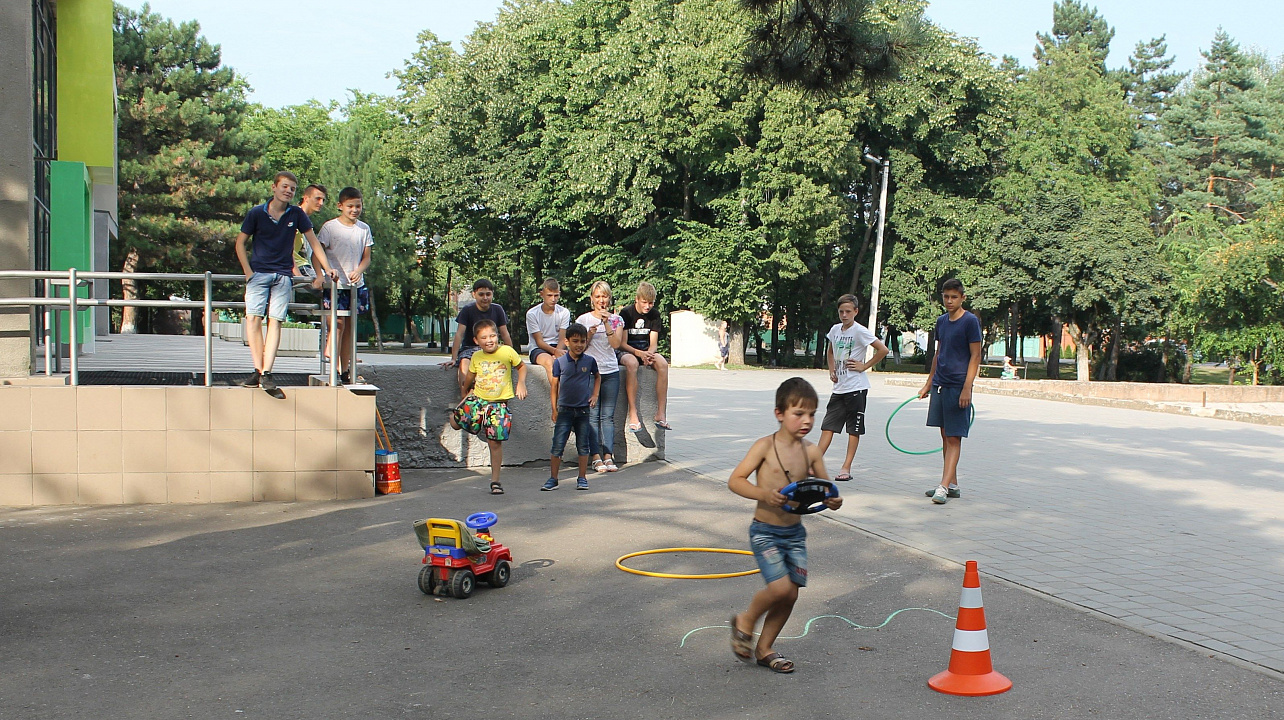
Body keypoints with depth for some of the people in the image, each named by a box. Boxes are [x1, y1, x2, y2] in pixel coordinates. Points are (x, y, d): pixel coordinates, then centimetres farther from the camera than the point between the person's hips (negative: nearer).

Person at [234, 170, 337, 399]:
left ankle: (266, 374, -13)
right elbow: (240, 243, 7)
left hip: (283, 275, 0)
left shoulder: (296, 214, 4)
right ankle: (258, 370, -12)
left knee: (275, 321, -8)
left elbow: (313, 242, 8)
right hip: (259, 273, 0)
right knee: (253, 317, -14)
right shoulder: (256, 213, 1)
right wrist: (248, 272, -2)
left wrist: (327, 269, 0)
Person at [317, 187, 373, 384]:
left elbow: (366, 257, 9)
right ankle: (334, 370, -8)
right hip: (335, 286, -4)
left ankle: (346, 371, 15)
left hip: (356, 285, 4)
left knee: (350, 327, 9)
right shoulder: (330, 227, -5)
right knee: (338, 325, -10)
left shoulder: (364, 229, 8)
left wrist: (359, 270, -11)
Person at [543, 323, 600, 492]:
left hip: (583, 409, 1)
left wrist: (595, 395, 6)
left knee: (583, 446, 7)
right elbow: (555, 385, 2)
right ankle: (553, 479, 4)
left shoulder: (589, 361, 0)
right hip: (564, 409, -1)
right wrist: (554, 409, 3)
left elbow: (597, 377, 19)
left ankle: (582, 478, 18)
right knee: (558, 445, -3)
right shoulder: (559, 362, -4)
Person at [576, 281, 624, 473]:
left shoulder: (616, 319, 9)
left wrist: (607, 323, -11)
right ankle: (596, 458, -4)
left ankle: (608, 457, -2)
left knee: (608, 416, -2)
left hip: (611, 372, 1)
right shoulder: (583, 319, 7)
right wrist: (590, 334, -12)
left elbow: (616, 344, -4)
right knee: (593, 415, -5)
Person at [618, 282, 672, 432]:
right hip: (626, 351, -4)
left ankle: (661, 413, -30)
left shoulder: (654, 314, 3)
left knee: (662, 363, -29)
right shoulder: (626, 313, -9)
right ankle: (633, 414, -41)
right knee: (632, 363, -40)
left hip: (646, 351, 4)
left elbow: (653, 343, 1)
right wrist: (639, 353, -29)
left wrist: (649, 354, -23)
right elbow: (622, 344, -11)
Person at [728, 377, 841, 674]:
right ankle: (745, 622, 13)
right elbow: (735, 480, -14)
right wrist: (763, 494, -30)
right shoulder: (765, 446, -13)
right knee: (780, 587, -17)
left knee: (791, 593, 6)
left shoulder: (811, 452, 1)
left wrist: (832, 500, -13)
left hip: (795, 532, 5)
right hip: (765, 531, -5)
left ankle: (764, 648, 27)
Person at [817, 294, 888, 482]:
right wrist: (832, 370, 12)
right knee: (828, 426, 2)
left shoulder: (860, 331, -11)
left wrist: (864, 366, -11)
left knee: (854, 429, 2)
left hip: (856, 387, -6)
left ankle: (846, 468, 5)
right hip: (839, 387, 6)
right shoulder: (835, 329, 8)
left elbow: (883, 350, -14)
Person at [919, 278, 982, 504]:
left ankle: (944, 486, -11)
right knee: (945, 436, 10)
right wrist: (928, 383, 21)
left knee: (954, 438, -7)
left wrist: (967, 388, -18)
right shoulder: (941, 321, 12)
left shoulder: (970, 321, -8)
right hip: (940, 385, 7)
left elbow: (975, 356, -11)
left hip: (958, 387, -7)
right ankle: (952, 484, 16)